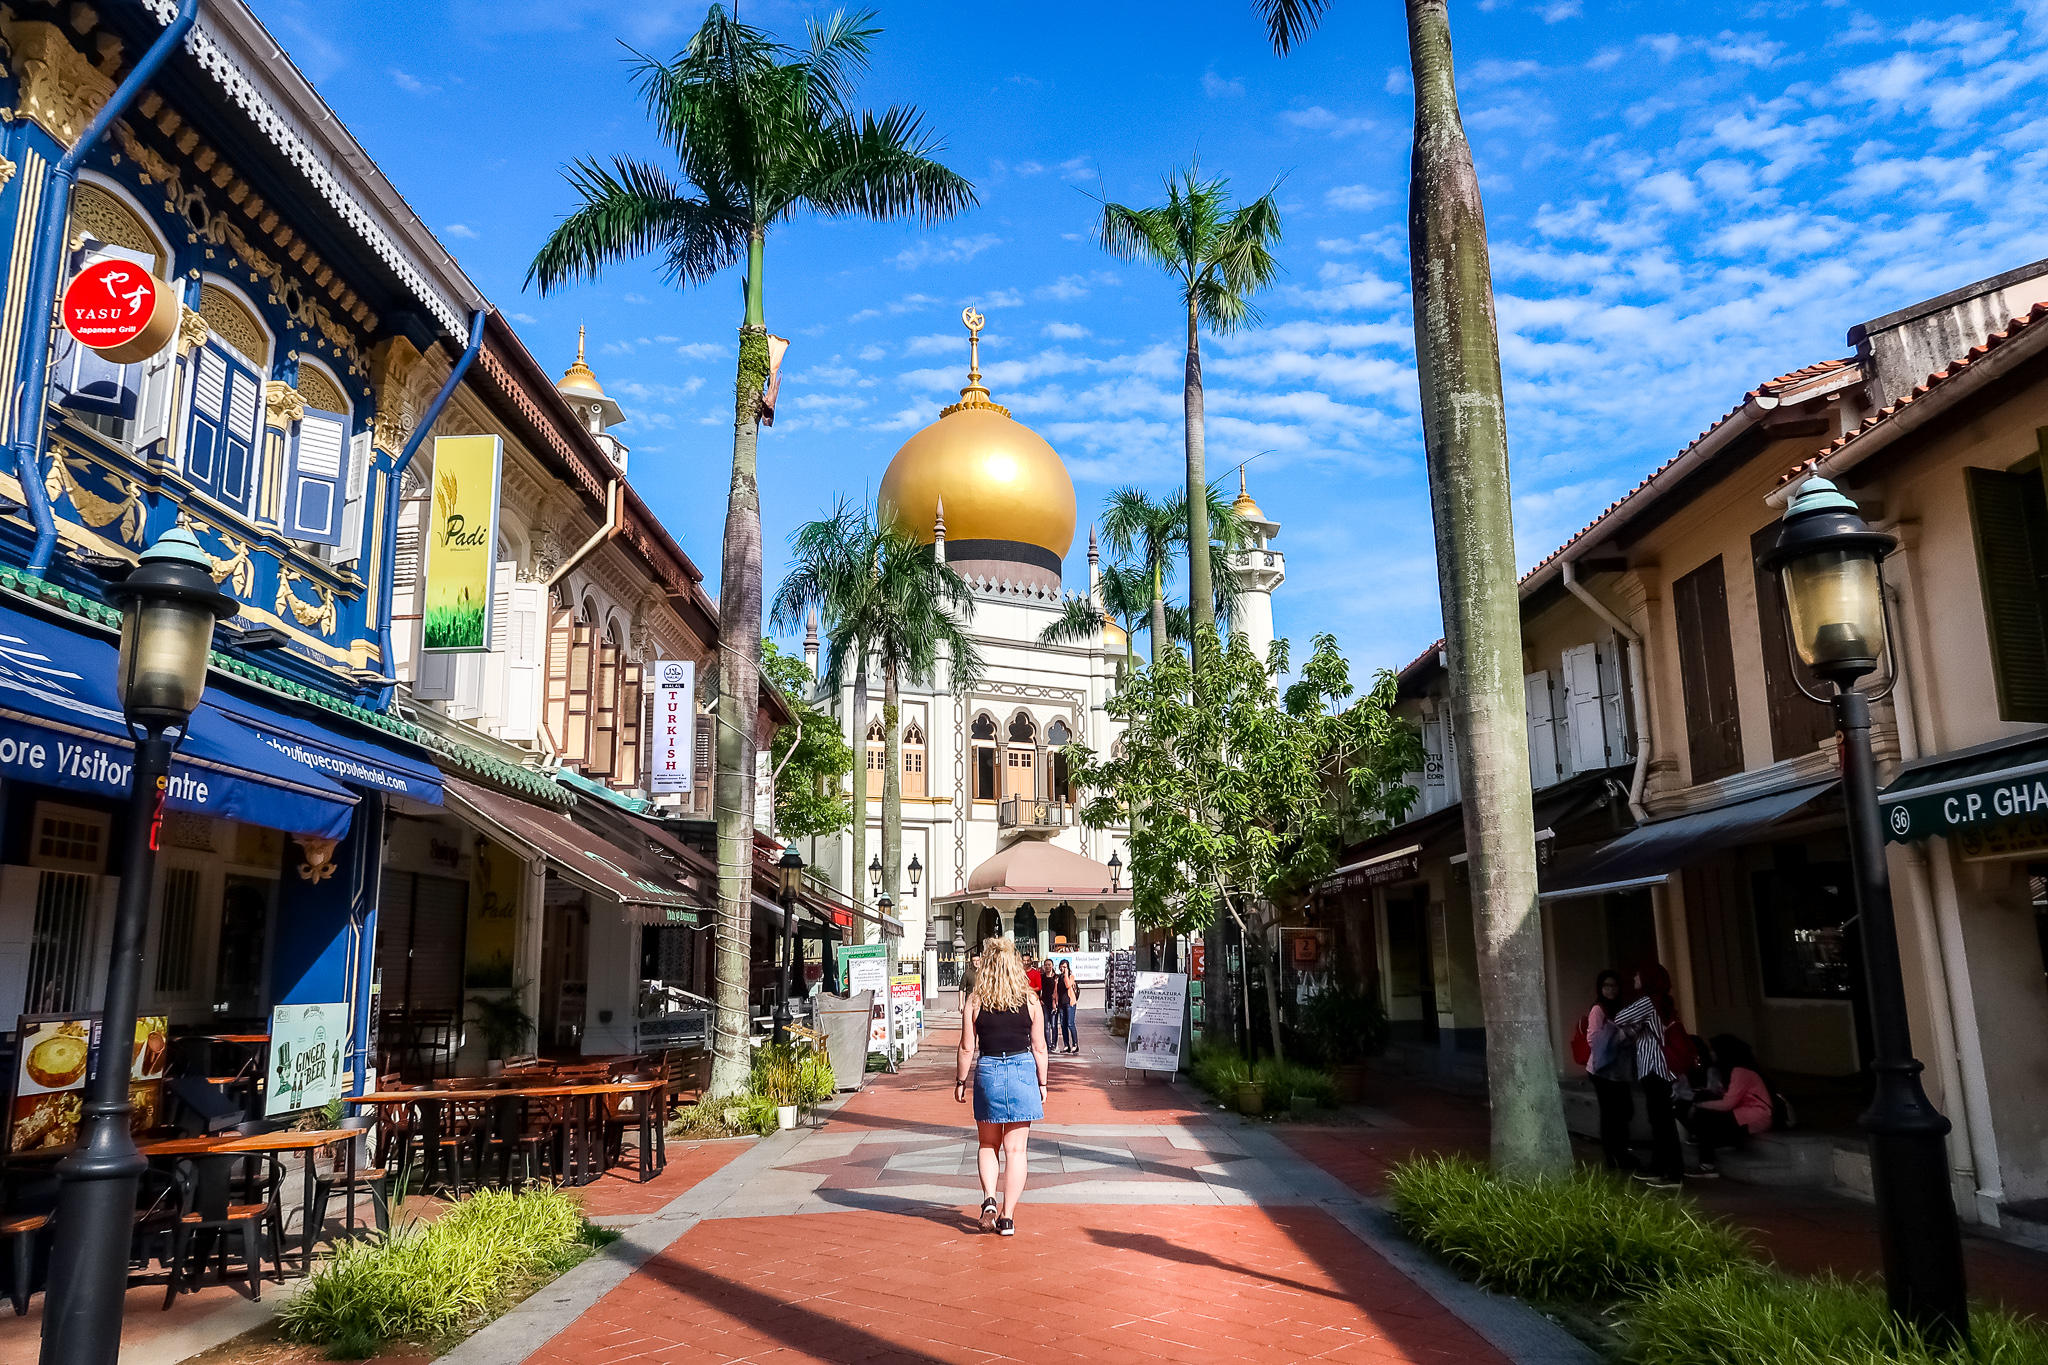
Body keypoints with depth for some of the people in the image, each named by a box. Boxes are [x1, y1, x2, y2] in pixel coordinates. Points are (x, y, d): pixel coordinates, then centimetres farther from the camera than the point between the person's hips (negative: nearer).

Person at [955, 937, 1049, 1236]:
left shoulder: (975, 1002, -5)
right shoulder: (1030, 1000, -3)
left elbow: (967, 1048, -3)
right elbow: (1039, 1047, 1)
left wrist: (960, 1081, 9)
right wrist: (1042, 1083, 13)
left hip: (987, 1071, 0)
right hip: (1023, 1071, 0)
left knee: (987, 1145, 18)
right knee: (1016, 1149, 7)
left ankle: (989, 1199, -1)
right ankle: (1007, 1217, 8)